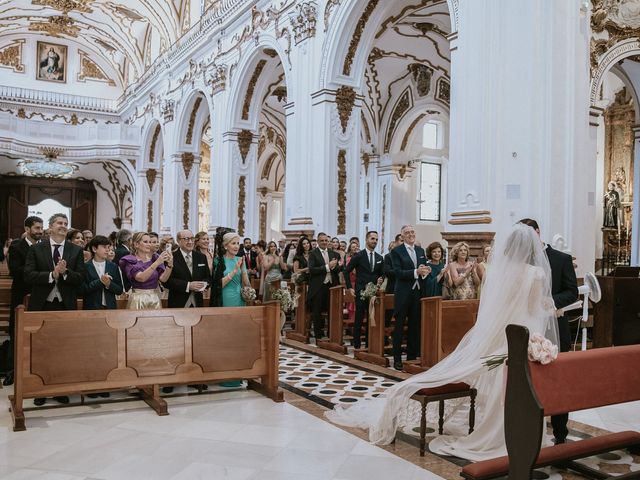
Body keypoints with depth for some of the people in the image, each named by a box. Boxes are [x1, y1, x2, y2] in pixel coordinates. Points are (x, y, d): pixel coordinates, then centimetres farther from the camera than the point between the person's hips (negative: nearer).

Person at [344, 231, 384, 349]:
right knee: (358, 319, 0)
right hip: (361, 292, -4)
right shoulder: (358, 256, -3)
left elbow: (382, 274, 18)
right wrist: (350, 287, -4)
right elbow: (346, 271, 0)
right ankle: (356, 345, 7)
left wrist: (380, 280, -5)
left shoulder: (380, 258, 10)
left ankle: (369, 344, 14)